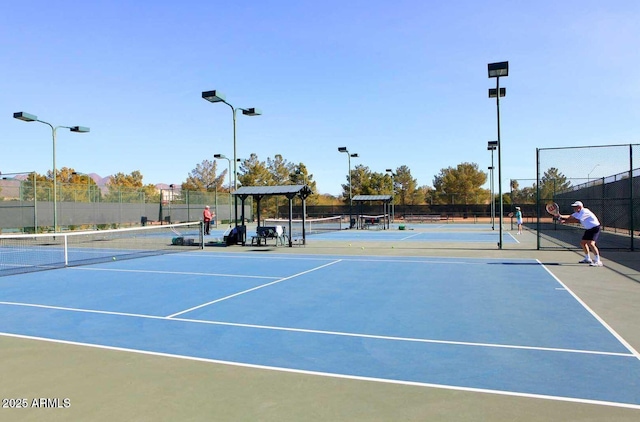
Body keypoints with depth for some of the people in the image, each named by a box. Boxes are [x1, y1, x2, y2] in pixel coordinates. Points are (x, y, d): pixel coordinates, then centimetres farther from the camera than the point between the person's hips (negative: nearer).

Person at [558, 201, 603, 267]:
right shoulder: (578, 213, 8)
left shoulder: (584, 212, -22)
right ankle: (588, 259, 30)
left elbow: (575, 220, -27)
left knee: (590, 243, -23)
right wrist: (561, 216, -11)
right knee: (582, 243, 15)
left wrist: (565, 221, -23)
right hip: (589, 229, 11)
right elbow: (570, 217, 4)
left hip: (595, 228, -11)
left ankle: (598, 261, -21)